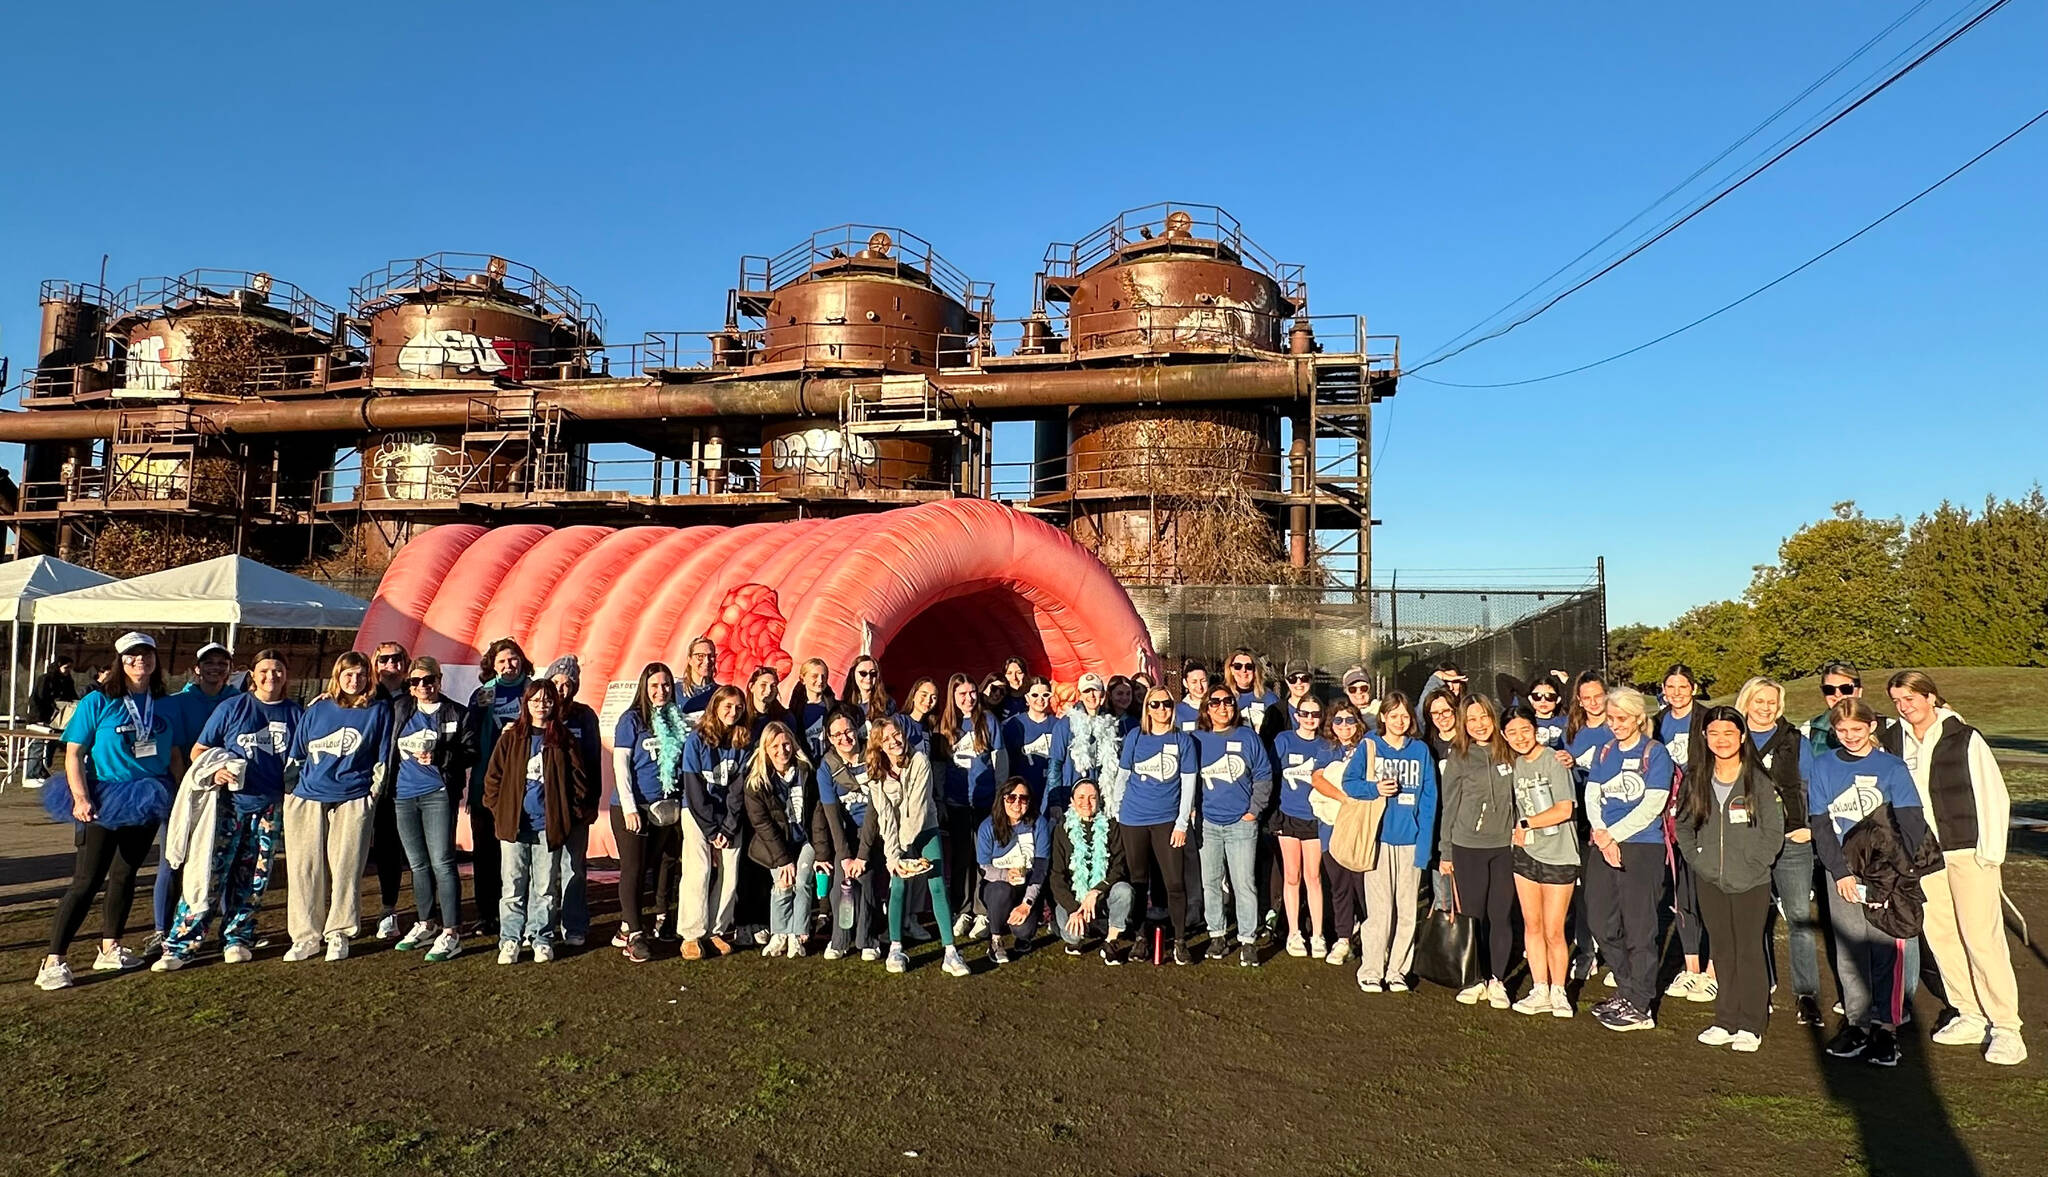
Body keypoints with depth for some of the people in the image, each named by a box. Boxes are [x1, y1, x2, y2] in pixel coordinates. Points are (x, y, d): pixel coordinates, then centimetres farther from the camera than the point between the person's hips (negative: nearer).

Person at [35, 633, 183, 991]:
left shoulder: (165, 706, 5)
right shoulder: (98, 702, -7)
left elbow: (175, 755, 12)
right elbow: (73, 753, -8)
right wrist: (80, 798, -18)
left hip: (147, 801, 4)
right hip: (105, 802, -4)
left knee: (125, 876, 13)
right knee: (87, 881, -7)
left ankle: (110, 949, 24)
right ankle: (53, 962, -1)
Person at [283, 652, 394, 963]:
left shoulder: (378, 712, 7)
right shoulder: (317, 710, 11)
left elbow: (383, 760, 9)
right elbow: (296, 755, 19)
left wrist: (373, 794, 2)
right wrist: (291, 790, 13)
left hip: (353, 801, -2)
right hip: (308, 799, 2)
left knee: (345, 867, -3)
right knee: (304, 868, 2)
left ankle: (339, 934, 6)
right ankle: (306, 936, 10)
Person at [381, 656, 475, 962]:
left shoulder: (457, 714, 1)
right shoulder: (399, 710, 12)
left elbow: (471, 751, -5)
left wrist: (439, 758, -16)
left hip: (438, 793, -5)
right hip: (403, 795, 5)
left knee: (442, 862, -9)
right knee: (418, 864, 13)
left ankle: (451, 933, -6)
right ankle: (427, 924, 26)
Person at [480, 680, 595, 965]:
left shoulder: (563, 740, 4)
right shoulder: (511, 738, 5)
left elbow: (578, 781, 6)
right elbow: (493, 778, 7)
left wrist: (573, 813, 2)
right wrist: (499, 811, 2)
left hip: (549, 825, 0)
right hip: (513, 825, 0)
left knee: (545, 887, 6)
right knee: (513, 886, 4)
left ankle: (542, 940, 16)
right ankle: (509, 941, 12)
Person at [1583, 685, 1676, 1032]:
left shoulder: (1655, 753, -4)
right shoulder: (1603, 751, 12)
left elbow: (1652, 805, -11)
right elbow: (1592, 796, 7)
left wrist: (1612, 834, -12)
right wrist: (1600, 834, -9)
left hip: (1642, 847, -6)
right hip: (1602, 846, 6)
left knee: (1638, 927, 0)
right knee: (1602, 923, 10)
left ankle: (1640, 1006, 10)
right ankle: (1627, 990, 28)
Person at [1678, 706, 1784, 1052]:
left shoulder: (1759, 780, -6)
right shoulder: (1696, 781, 5)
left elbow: (1774, 831, -5)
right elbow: (1683, 826, 13)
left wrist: (1753, 865, -11)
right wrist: (1697, 858, 1)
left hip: (1751, 882, -4)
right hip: (1711, 881, 4)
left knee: (1750, 952, 3)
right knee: (1723, 954, 12)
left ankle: (1750, 1026, 14)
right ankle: (1725, 1022, 21)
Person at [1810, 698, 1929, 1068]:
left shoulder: (1892, 767, 1)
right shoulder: (1822, 767, 6)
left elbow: (1912, 823, -3)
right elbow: (1820, 825, 4)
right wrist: (1840, 872, -5)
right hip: (1843, 875, 2)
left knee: (1886, 951, -1)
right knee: (1849, 952, 6)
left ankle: (1887, 1027, 8)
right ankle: (1856, 1022, 16)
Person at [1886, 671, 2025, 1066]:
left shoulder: (1965, 738, -5)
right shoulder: (1894, 742, 5)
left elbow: (1994, 795, -5)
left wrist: (1990, 852, -9)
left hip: (1968, 851, -4)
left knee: (1981, 937, -5)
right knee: (1939, 934, 7)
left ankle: (2005, 1027, 4)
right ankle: (1971, 1017, 19)